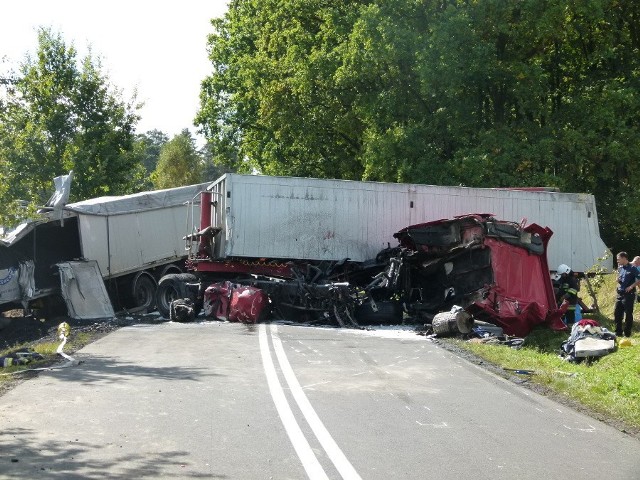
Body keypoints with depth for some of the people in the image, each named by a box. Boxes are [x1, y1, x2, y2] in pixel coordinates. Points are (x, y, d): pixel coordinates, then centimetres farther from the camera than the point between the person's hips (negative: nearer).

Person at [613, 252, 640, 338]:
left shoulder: (632, 268, -11)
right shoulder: (620, 268, 11)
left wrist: (632, 286, -18)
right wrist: (618, 280, 5)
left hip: (628, 294, -8)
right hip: (620, 293, 8)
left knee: (628, 314, -1)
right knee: (617, 313, 8)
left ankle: (627, 333, 6)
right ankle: (618, 332, 16)